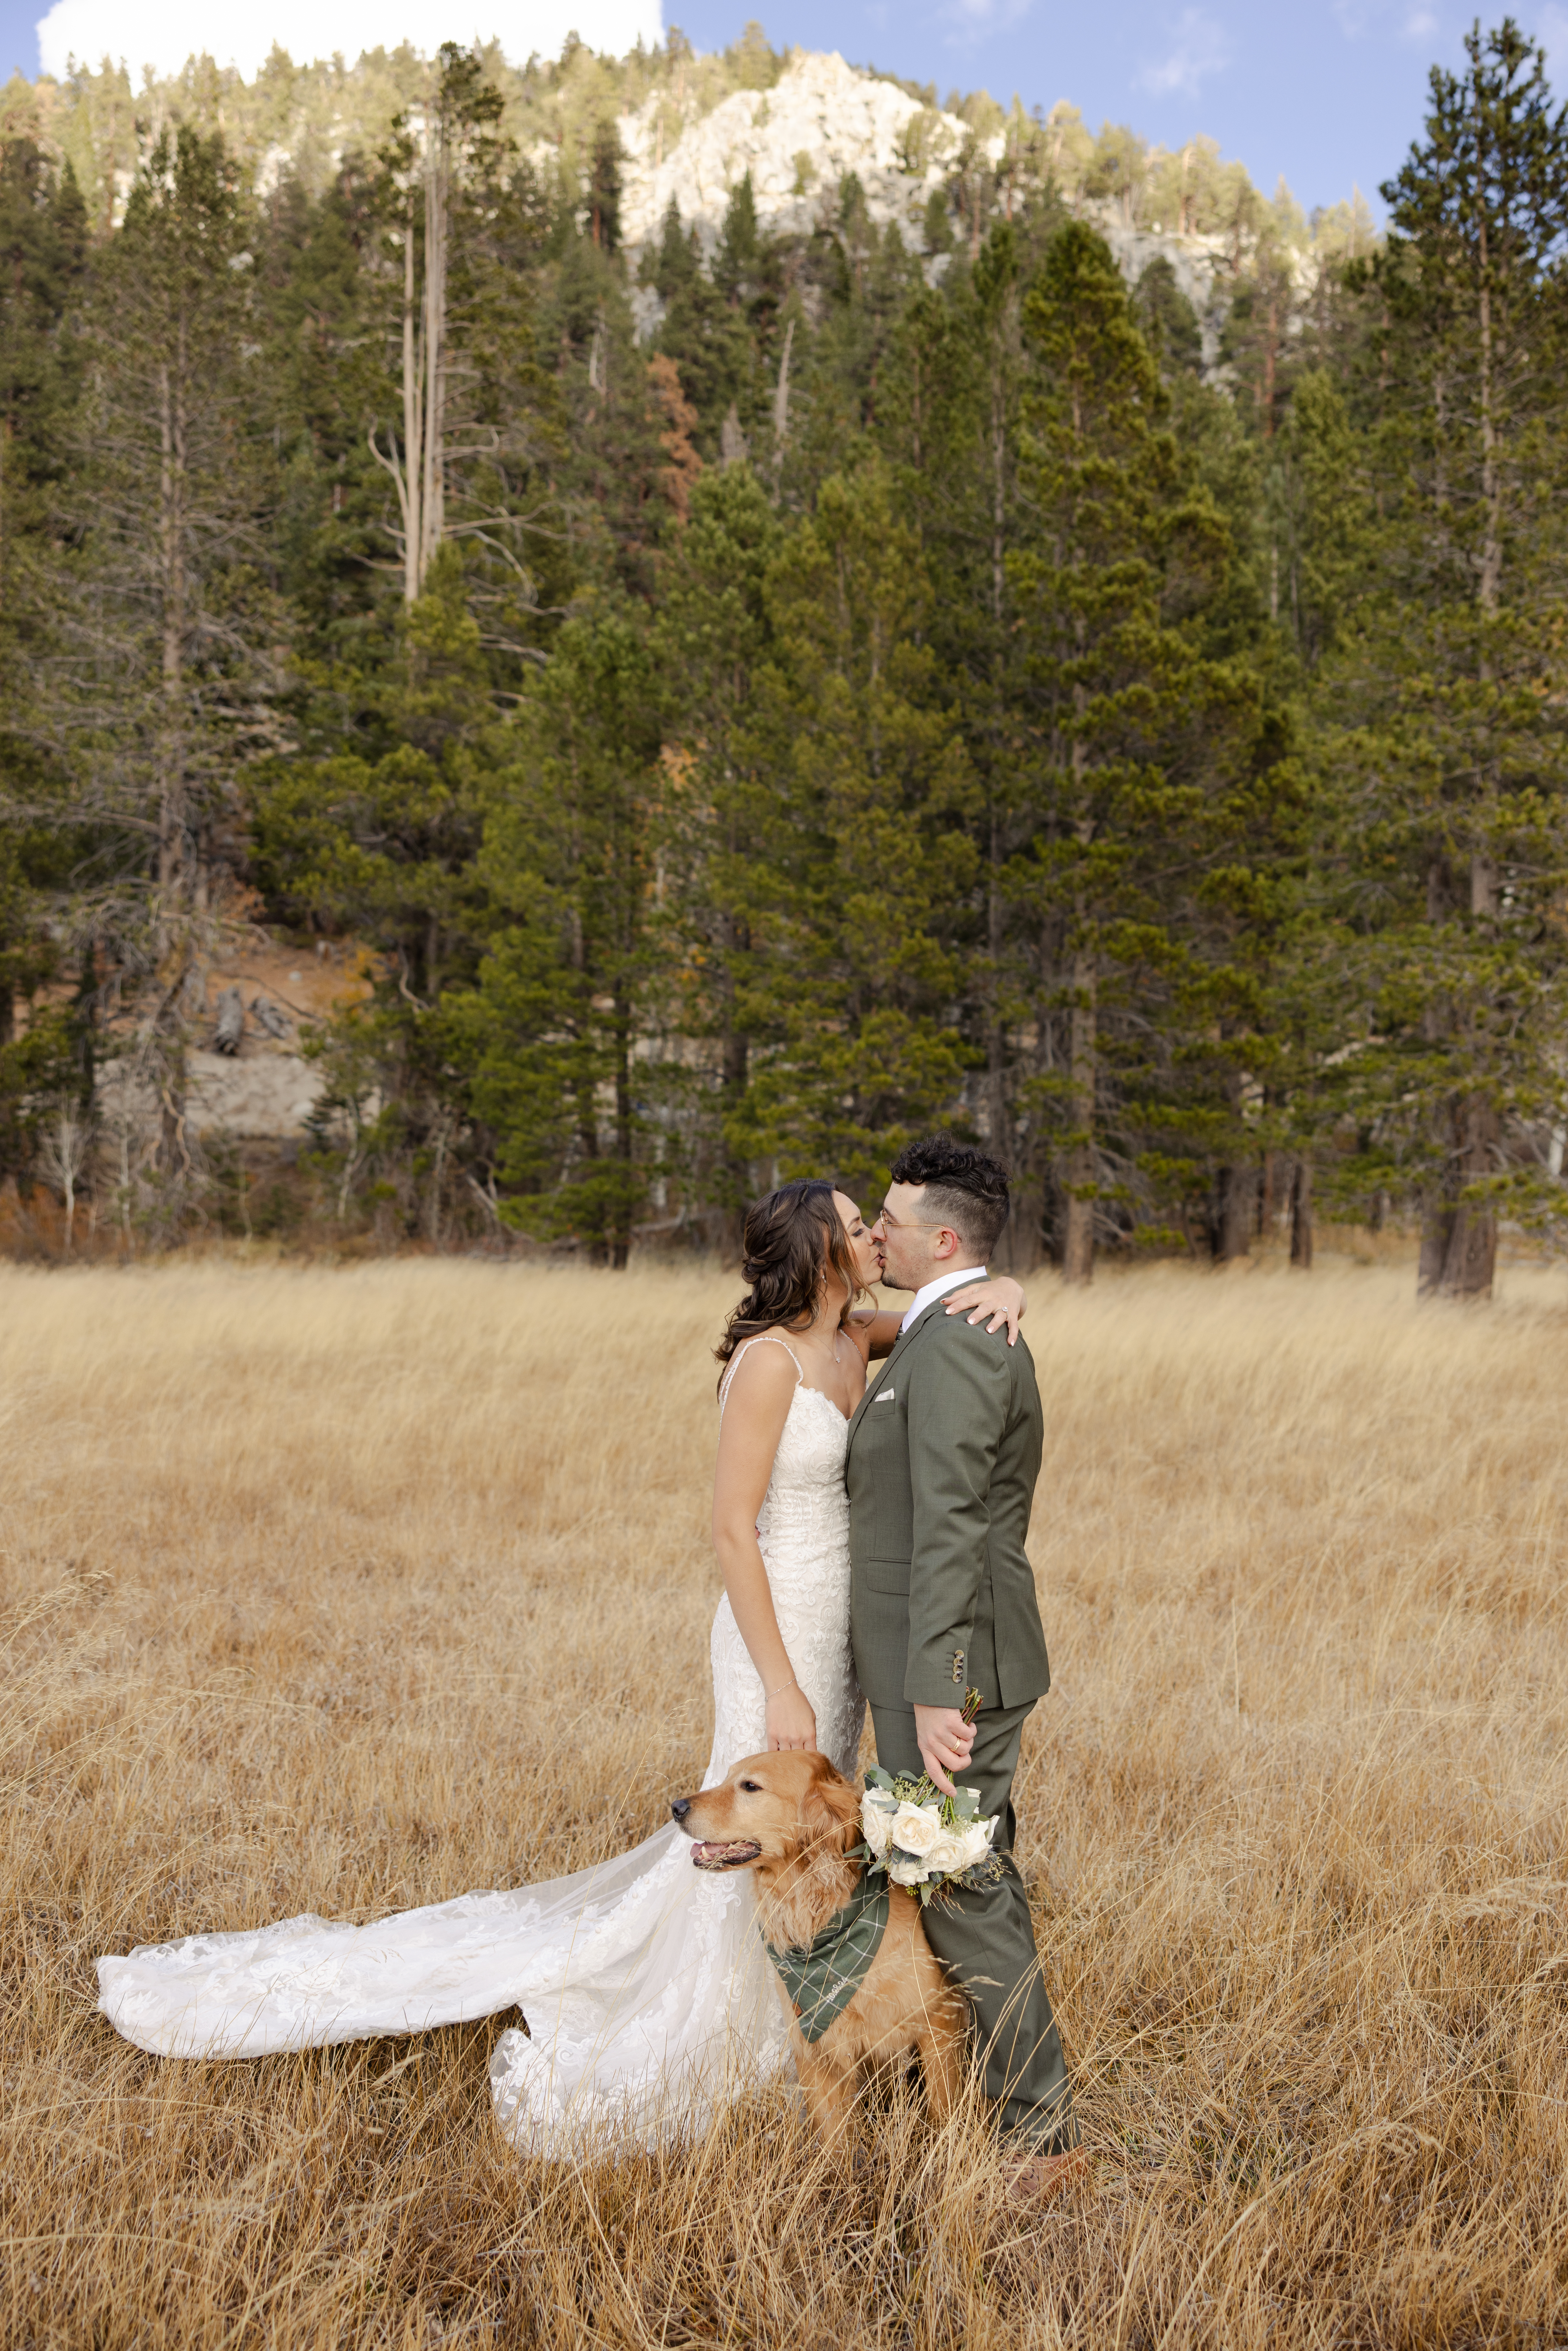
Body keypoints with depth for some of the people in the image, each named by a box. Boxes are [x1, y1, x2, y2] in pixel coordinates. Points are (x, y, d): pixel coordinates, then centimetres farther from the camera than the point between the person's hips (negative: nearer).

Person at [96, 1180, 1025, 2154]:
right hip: (780, 1638, -8)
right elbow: (734, 1528, -21)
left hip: (838, 1636, 8)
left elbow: (953, 1313, 9)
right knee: (753, 1856, 0)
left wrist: (1002, 1288, -17)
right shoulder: (767, 1361, -20)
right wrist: (782, 1688, -21)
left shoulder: (854, 1340, 4)